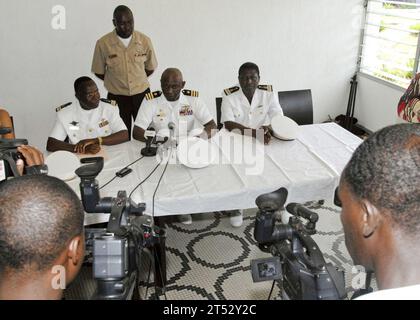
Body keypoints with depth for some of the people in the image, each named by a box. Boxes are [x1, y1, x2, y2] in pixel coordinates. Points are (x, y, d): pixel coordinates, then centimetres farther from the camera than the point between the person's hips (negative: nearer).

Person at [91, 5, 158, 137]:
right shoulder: (103, 43, -11)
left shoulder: (144, 40, -7)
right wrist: (116, 81, 0)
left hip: (142, 94, 1)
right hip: (117, 96, -1)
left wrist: (137, 80, 3)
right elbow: (99, 72, 0)